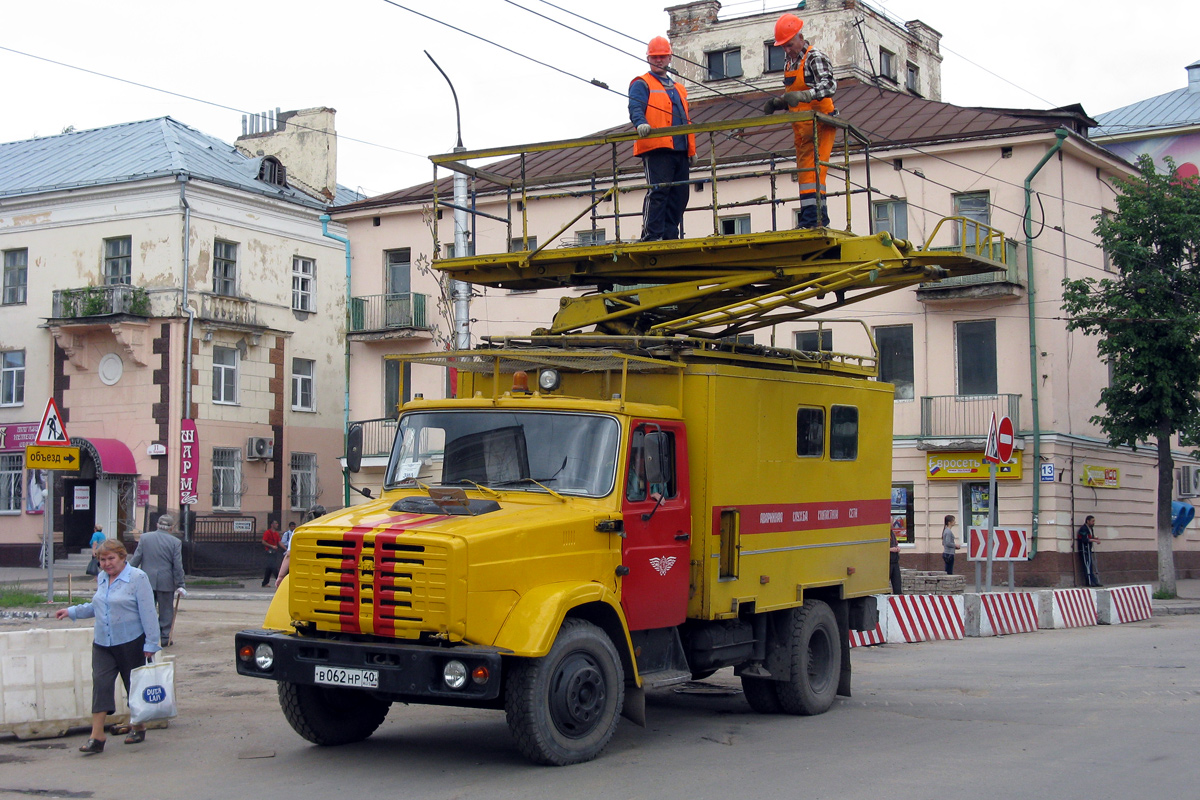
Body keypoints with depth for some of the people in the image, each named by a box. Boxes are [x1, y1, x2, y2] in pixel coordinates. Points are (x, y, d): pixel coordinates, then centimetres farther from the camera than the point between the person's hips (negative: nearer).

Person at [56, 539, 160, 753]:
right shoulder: (101, 578, 11)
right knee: (101, 684, -7)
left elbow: (147, 613, -12)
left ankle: (139, 728, 25)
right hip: (103, 644, 5)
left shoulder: (137, 578, -10)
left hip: (131, 643, -5)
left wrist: (151, 643, -14)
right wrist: (72, 612, 21)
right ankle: (97, 736, -9)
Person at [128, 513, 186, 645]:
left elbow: (136, 558, 0)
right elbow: (178, 566, -8)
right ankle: (164, 638, 12)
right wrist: (180, 585, -3)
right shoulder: (175, 542, -7)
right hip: (166, 582, -2)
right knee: (166, 610, 9)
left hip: (147, 580, 2)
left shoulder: (144, 537, -1)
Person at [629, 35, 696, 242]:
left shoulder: (679, 89, 28)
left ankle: (670, 235, 8)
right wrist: (641, 123, -33)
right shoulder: (641, 84, 7)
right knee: (658, 192, -15)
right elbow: (635, 108, -11)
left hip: (680, 150, 7)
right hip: (656, 149, -7)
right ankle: (651, 236, -16)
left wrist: (691, 149, 18)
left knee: (679, 195, 4)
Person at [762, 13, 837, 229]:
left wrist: (803, 95, -42)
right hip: (801, 128, 9)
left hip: (819, 125, -9)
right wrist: (777, 103, 7)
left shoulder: (815, 57, -10)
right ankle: (819, 218, 10)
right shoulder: (789, 60, 16)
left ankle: (812, 218, -20)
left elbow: (829, 85, -27)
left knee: (811, 170, -16)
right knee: (804, 172, 8)